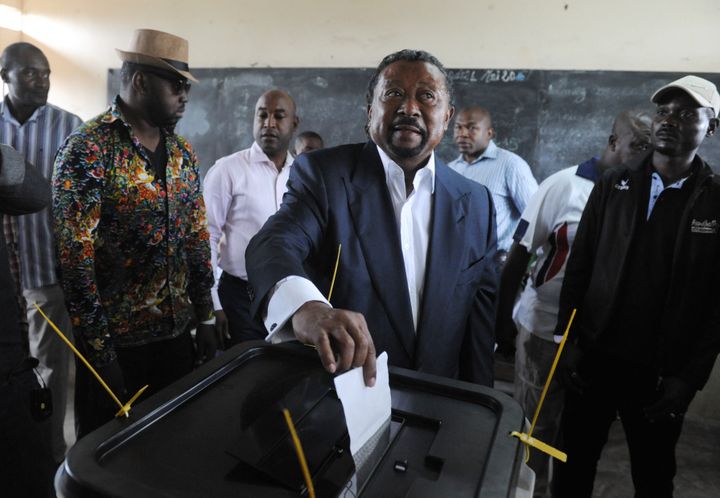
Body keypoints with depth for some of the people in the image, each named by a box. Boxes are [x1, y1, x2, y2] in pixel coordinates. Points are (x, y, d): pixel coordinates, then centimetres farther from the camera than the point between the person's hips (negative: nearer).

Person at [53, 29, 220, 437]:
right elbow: (75, 258, -17)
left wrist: (205, 316, 7)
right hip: (115, 338, -5)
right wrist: (100, 351, -15)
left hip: (177, 330, 5)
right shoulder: (88, 150, -14)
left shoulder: (183, 152, 5)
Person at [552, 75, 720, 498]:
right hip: (594, 357, 1)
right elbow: (579, 268, 1)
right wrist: (569, 341, -4)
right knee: (575, 463, 14)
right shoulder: (613, 188, 1)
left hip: (662, 373, -1)